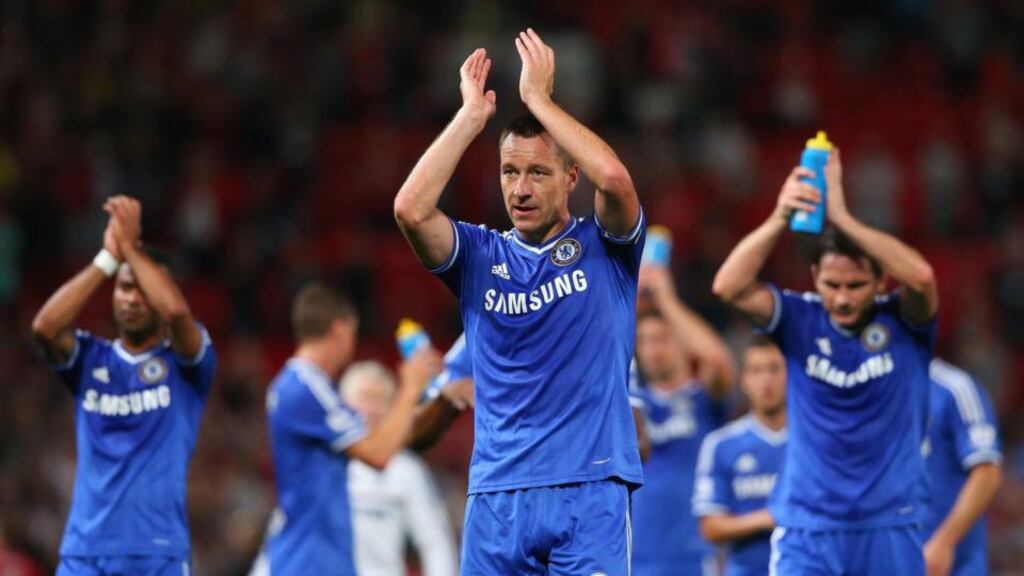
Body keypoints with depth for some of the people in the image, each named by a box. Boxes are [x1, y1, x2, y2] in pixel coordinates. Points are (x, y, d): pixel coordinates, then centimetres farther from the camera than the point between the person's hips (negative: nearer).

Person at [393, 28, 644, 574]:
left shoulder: (603, 246, 6)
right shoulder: (480, 256, 11)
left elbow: (614, 178, -15)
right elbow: (410, 208, -7)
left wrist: (539, 98, -8)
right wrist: (472, 114, -4)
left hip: (591, 490, -2)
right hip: (496, 493, 2)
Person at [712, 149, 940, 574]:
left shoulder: (903, 323, -2)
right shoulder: (800, 321, 0)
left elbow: (921, 277, -24)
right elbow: (728, 287, -15)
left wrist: (842, 218, -27)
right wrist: (779, 219, -29)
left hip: (888, 529, 0)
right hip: (807, 533, 0)